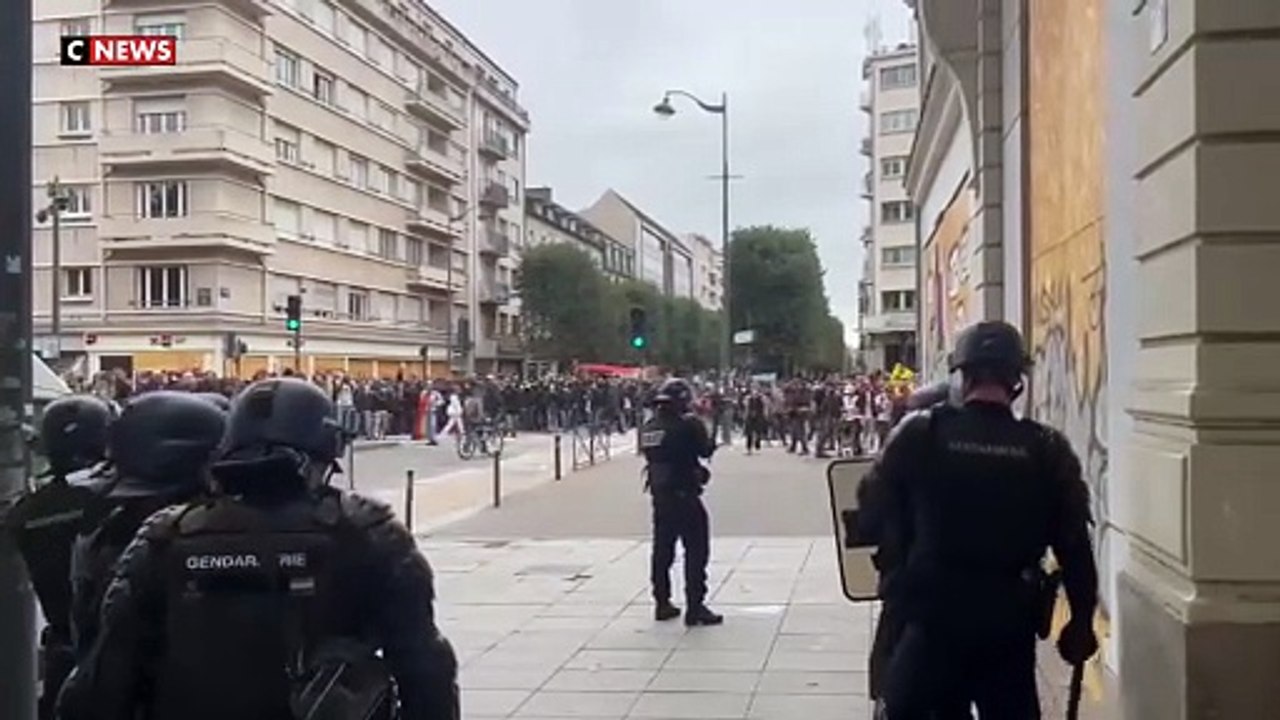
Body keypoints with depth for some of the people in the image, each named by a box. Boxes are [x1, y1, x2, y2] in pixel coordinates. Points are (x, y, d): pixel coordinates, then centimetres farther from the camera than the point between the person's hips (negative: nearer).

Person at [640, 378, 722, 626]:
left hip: (659, 494, 7)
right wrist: (710, 442, 8)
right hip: (684, 494, -7)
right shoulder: (688, 423, -14)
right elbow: (706, 450, -10)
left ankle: (662, 603, 22)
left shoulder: (648, 427, 5)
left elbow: (647, 453, 10)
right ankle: (695, 606, -3)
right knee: (696, 550, -1)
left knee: (662, 549, 15)